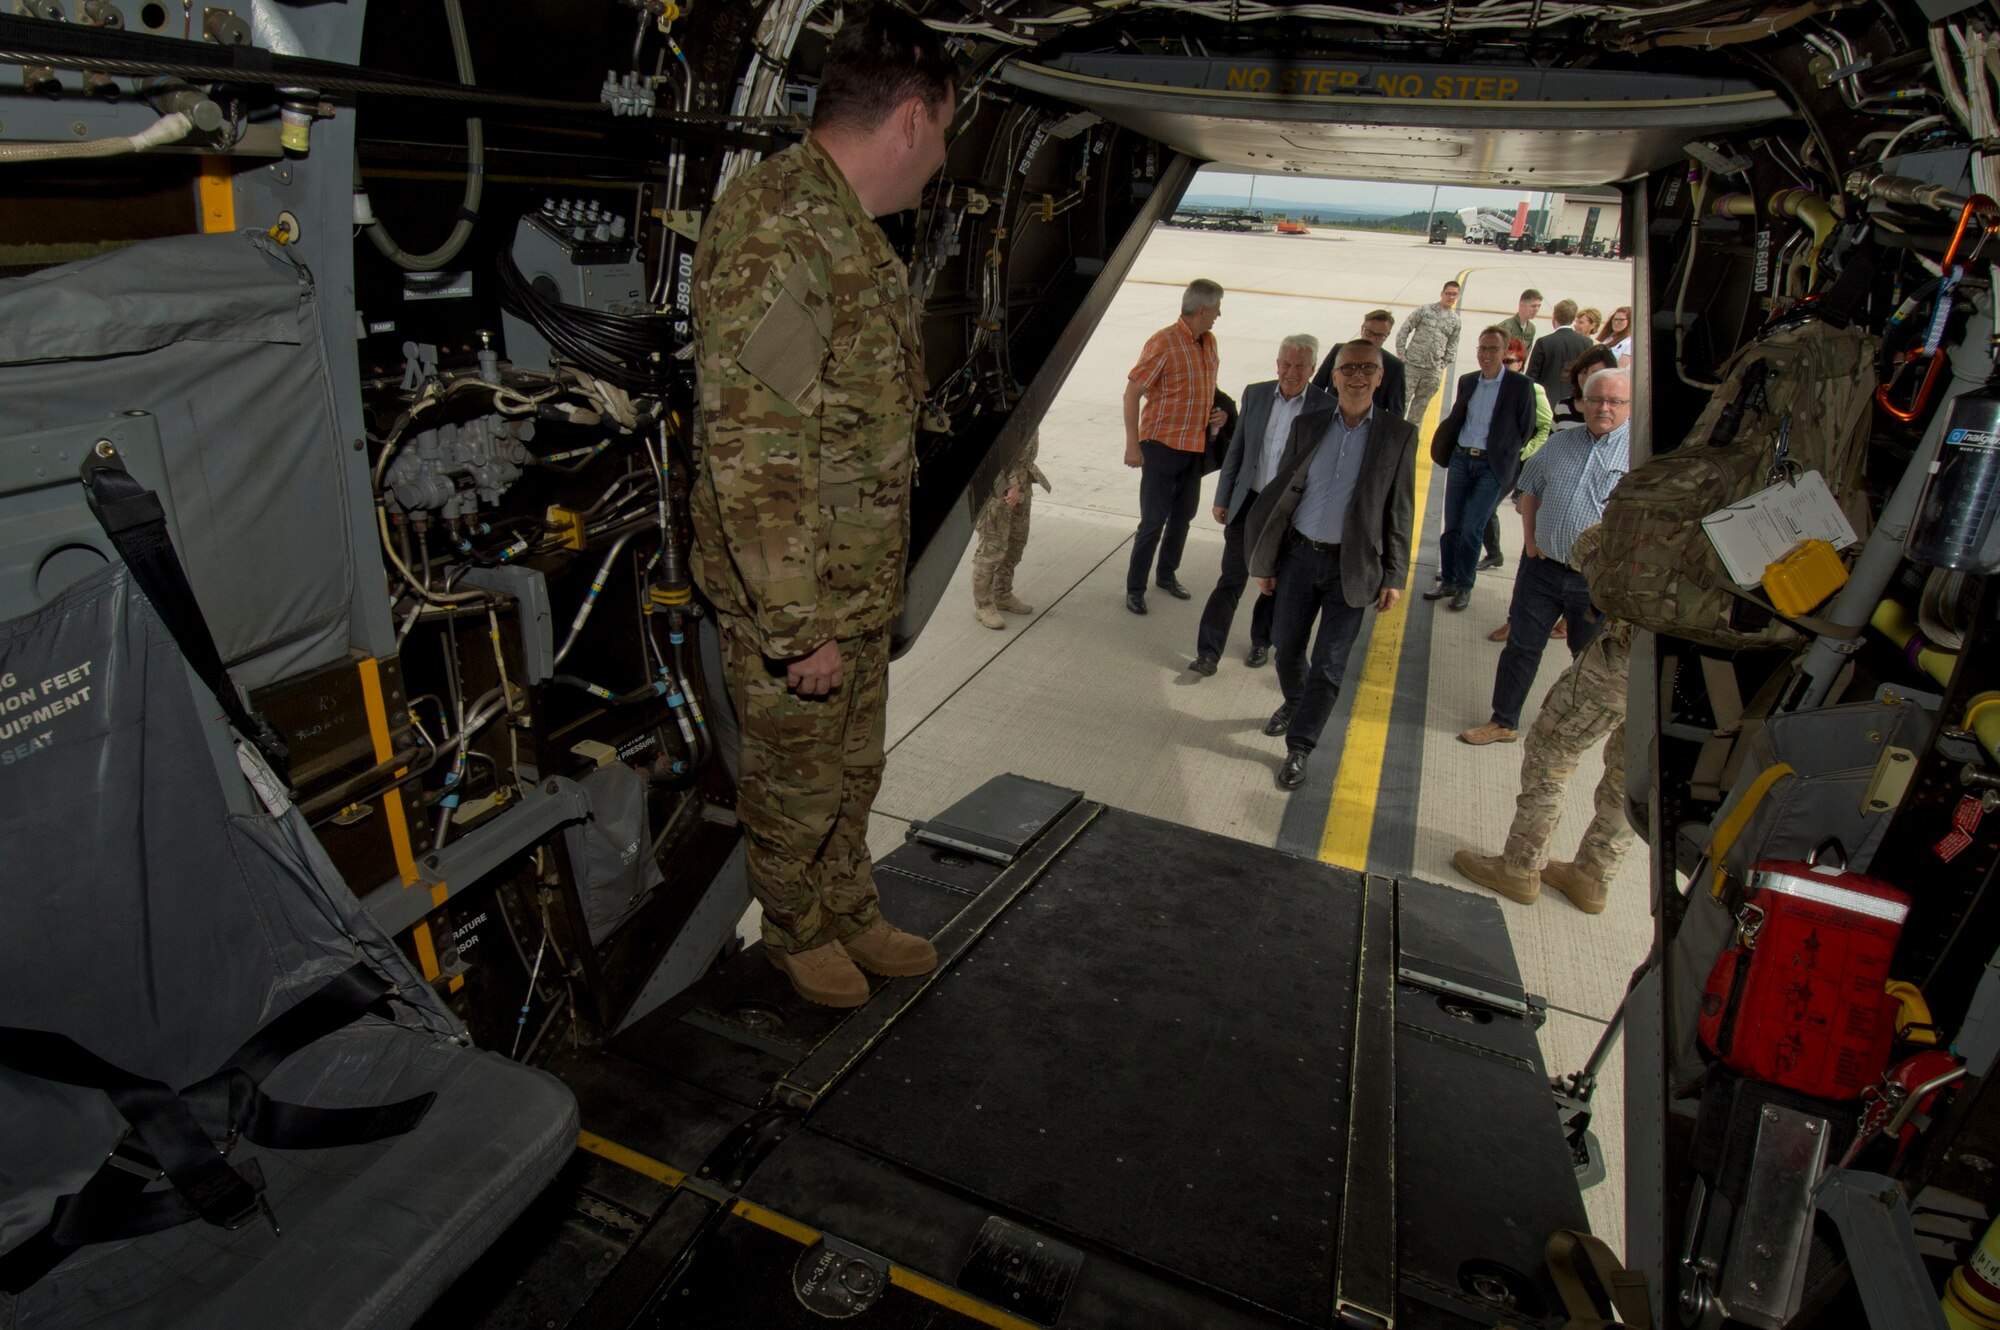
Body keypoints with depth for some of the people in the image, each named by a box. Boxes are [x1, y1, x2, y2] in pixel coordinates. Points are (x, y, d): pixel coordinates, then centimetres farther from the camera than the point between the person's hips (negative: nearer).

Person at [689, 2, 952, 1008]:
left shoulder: (849, 229, 11)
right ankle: (796, 933, 37)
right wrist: (800, 625, -22)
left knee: (853, 770, 23)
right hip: (795, 603, -9)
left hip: (860, 590, 9)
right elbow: (747, 450, -26)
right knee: (795, 785, 13)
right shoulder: (772, 229, -22)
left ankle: (851, 915, 43)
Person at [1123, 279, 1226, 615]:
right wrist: (1132, 445, -18)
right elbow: (1132, 392, -16)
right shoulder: (1163, 343, -17)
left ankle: (1167, 574, 36)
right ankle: (1135, 588, 10)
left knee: (1183, 515, 18)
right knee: (1153, 520, -2)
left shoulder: (1209, 342, 7)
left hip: (1196, 445, 8)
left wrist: (1219, 412, 4)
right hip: (1162, 445, -7)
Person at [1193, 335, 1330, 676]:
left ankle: (1261, 642, 35)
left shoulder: (1325, 408, -9)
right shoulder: (1255, 394, 0)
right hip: (1248, 503, 2)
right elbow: (1236, 450, 7)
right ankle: (1208, 653, 2)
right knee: (1231, 579, -1)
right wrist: (1222, 498, 6)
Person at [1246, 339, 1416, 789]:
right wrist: (1264, 560, 4)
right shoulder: (1307, 424, 2)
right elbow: (1281, 491, 5)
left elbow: (1400, 512, -1)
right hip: (1299, 555, 2)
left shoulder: (1398, 435, -4)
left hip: (1352, 567, -2)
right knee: (1286, 646, 15)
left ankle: (1298, 748, 15)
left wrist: (1394, 577, -4)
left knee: (1329, 665, 1)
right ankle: (1294, 704, 45)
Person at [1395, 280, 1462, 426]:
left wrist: (1445, 365, 6)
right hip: (1412, 364, -3)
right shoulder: (1424, 310, -1)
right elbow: (1404, 330, 1)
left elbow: (1452, 345, 14)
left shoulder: (1455, 320, 8)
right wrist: (1401, 353, -4)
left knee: (1421, 403, 10)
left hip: (1434, 370, 3)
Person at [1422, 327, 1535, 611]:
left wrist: (1507, 458, 1)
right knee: (1452, 526, 7)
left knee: (1471, 528, -8)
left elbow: (1526, 429, -1)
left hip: (1492, 465, -4)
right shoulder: (1467, 381, 8)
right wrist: (1448, 449, 10)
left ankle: (1465, 586, 6)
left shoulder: (1520, 384, -6)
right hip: (1461, 459, 4)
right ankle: (1448, 581, 20)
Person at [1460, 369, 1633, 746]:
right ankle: (1503, 722, 21)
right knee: (1521, 645, 8)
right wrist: (1530, 539, 5)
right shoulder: (1560, 442, 7)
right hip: (1542, 565, 4)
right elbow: (1530, 492, 16)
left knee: (1590, 658, 14)